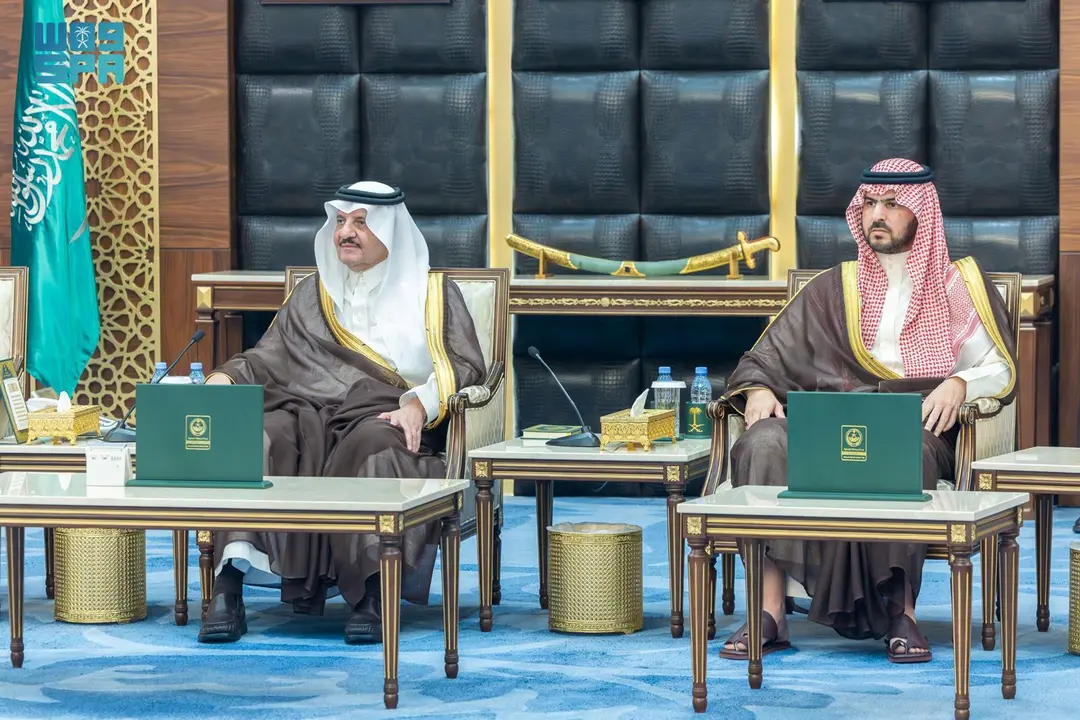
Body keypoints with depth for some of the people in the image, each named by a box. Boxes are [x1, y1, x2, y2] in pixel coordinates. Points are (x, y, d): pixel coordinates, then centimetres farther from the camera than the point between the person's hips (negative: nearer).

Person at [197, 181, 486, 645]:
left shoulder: (432, 292, 17)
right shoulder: (314, 294, 27)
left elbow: (465, 367, 5)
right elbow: (266, 360, 18)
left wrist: (420, 404, -14)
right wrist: (222, 381, -3)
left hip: (386, 418, -2)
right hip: (309, 410, 3)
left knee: (369, 448, -40)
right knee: (262, 438, -32)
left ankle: (369, 594, -43)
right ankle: (229, 586, -44)